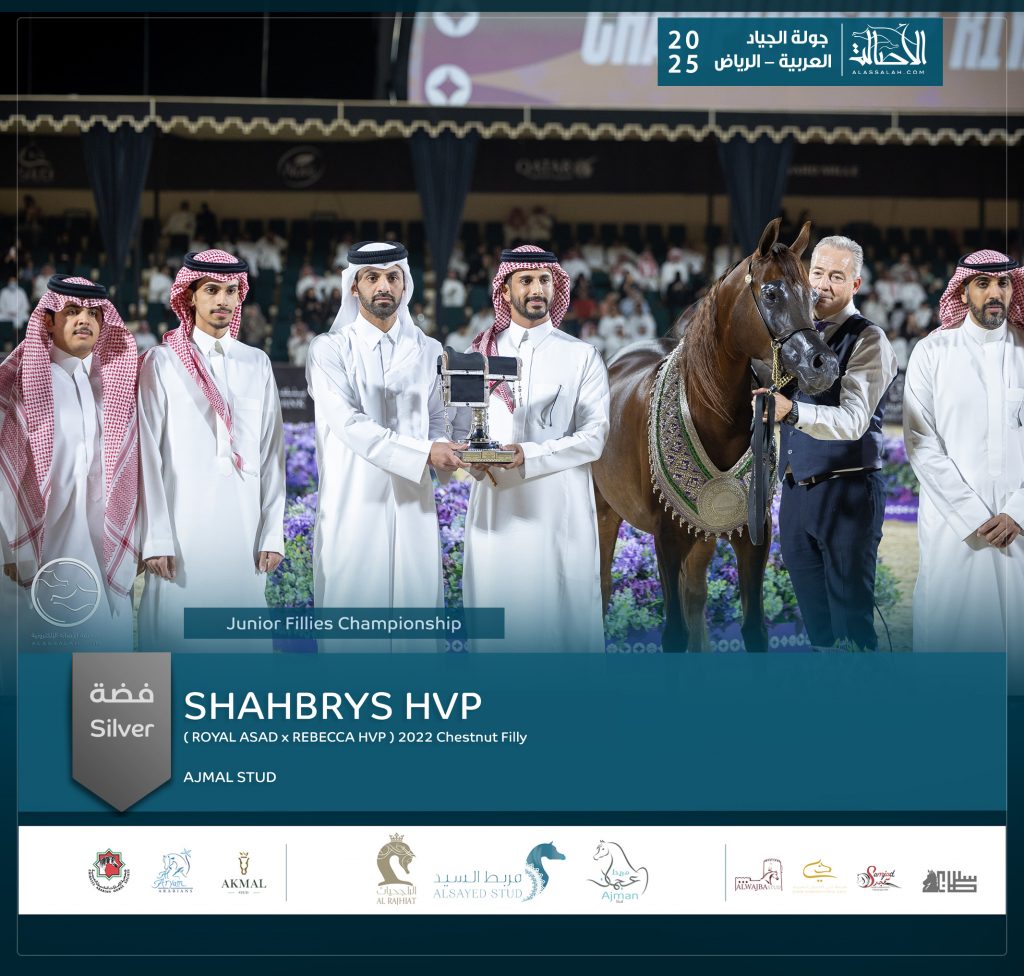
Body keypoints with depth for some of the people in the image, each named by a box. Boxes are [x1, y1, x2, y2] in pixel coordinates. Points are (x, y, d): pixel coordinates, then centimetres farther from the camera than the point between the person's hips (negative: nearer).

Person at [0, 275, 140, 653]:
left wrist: (136, 543, 3)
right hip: (48, 545, -4)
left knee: (111, 637, 1)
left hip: (108, 539, 4)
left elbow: (131, 465, 10)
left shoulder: (118, 383, 11)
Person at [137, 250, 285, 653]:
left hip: (244, 529, 3)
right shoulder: (162, 363, 1)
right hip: (183, 526, -3)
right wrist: (156, 540, -8)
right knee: (179, 637, -5)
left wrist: (273, 533, 4)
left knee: (243, 638, 2)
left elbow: (272, 454, 10)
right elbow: (149, 456, -2)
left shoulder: (257, 363, 11)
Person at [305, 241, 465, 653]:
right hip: (354, 506, -3)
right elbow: (349, 424, -12)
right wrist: (423, 453, -18)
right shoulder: (330, 349, -1)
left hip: (413, 505, 3)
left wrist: (445, 451, -10)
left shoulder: (428, 351, 13)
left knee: (416, 602, 1)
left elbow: (436, 419, 14)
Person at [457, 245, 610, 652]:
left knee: (559, 613, -4)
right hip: (495, 507, 2)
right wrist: (475, 459, -12)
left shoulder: (582, 357, 6)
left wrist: (530, 456, -17)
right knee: (497, 618, 0)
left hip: (559, 510, -2)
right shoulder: (480, 355, 13)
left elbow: (593, 437, -3)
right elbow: (462, 429, 12)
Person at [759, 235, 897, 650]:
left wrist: (791, 411, -38)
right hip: (795, 490, 7)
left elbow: (853, 421, -25)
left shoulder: (868, 340, -10)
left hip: (846, 491, -7)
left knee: (851, 621, -5)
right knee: (814, 619, 13)